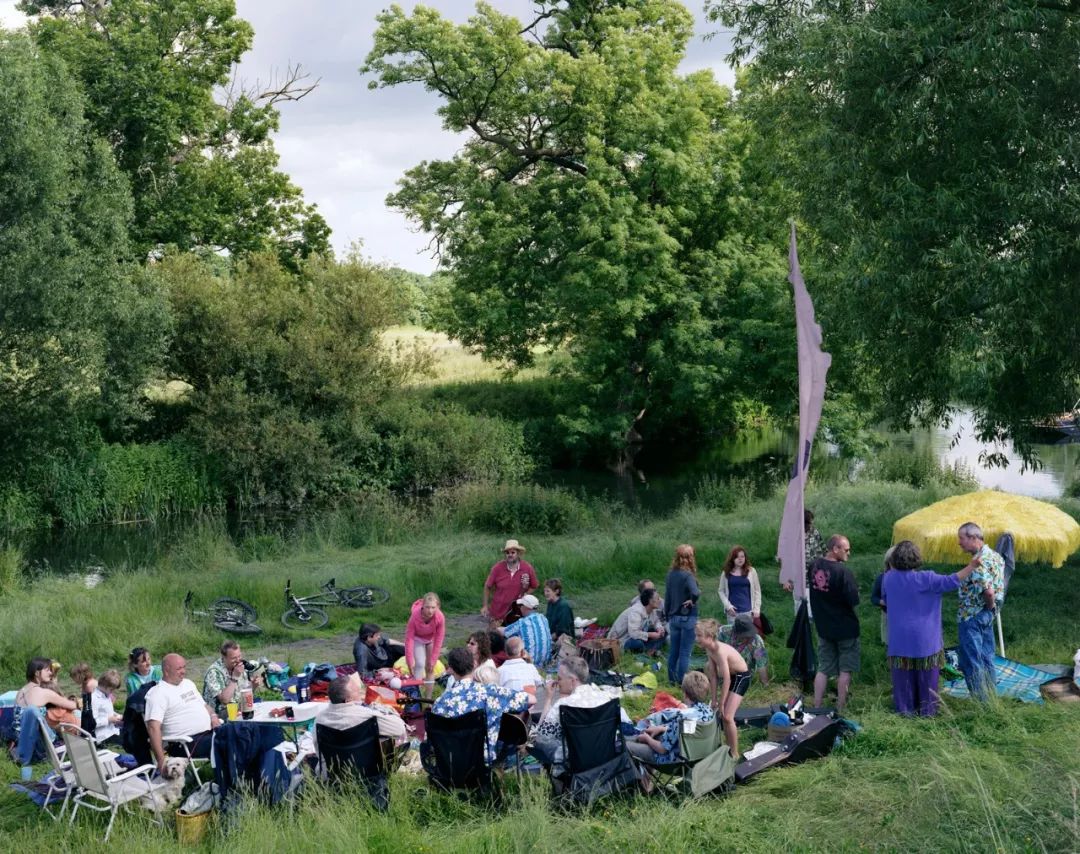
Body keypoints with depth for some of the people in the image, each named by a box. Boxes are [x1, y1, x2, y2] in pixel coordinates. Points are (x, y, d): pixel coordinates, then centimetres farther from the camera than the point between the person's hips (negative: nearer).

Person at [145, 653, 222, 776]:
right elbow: (153, 727, -16)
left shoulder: (188, 683, 20)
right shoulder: (158, 693, -7)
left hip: (209, 732, 8)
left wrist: (213, 716, 7)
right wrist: (161, 762, -24)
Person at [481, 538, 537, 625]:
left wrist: (524, 596, -7)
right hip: (497, 611, -1)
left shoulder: (528, 569, -9)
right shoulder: (497, 568, -12)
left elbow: (533, 587, 8)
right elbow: (487, 587, 0)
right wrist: (485, 606, 1)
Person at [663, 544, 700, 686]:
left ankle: (672, 679, 24)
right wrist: (692, 601, -14)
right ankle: (682, 682, 6)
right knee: (685, 652, 2)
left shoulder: (671, 574, 2)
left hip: (674, 617, 6)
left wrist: (667, 616, 19)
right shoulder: (688, 575, -18)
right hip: (688, 618, -6)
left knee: (673, 651, 15)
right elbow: (695, 593, -36)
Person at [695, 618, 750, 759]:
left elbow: (726, 679, -27)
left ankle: (734, 754, 0)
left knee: (727, 716, -13)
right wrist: (713, 699, -3)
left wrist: (721, 703, -20)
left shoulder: (720, 651, -31)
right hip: (730, 675, 9)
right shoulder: (709, 649, -6)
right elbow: (713, 676, -2)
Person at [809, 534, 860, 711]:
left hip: (823, 627, 6)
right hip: (845, 628, -6)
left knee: (823, 668, 13)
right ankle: (841, 709, 12)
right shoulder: (843, 572, -23)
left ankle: (816, 707, 12)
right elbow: (854, 600, -22)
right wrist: (856, 590, -3)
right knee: (845, 670, 8)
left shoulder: (815, 566, -1)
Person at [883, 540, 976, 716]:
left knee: (904, 675, 11)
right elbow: (952, 582, -17)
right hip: (924, 638, -3)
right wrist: (972, 566, -12)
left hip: (900, 638, 3)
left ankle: (906, 709, 16)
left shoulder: (889, 578, -5)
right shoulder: (924, 579, -17)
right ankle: (927, 710, 17)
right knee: (926, 676, 10)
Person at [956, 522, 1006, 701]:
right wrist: (992, 608, 14)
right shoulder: (995, 556, 7)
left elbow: (988, 592, -30)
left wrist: (990, 605, -12)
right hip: (987, 615, 9)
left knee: (972, 662, 0)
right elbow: (999, 587, 15)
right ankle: (991, 697, 24)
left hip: (971, 617, -9)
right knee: (986, 659, 17)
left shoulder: (979, 562, -23)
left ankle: (980, 701, 5)